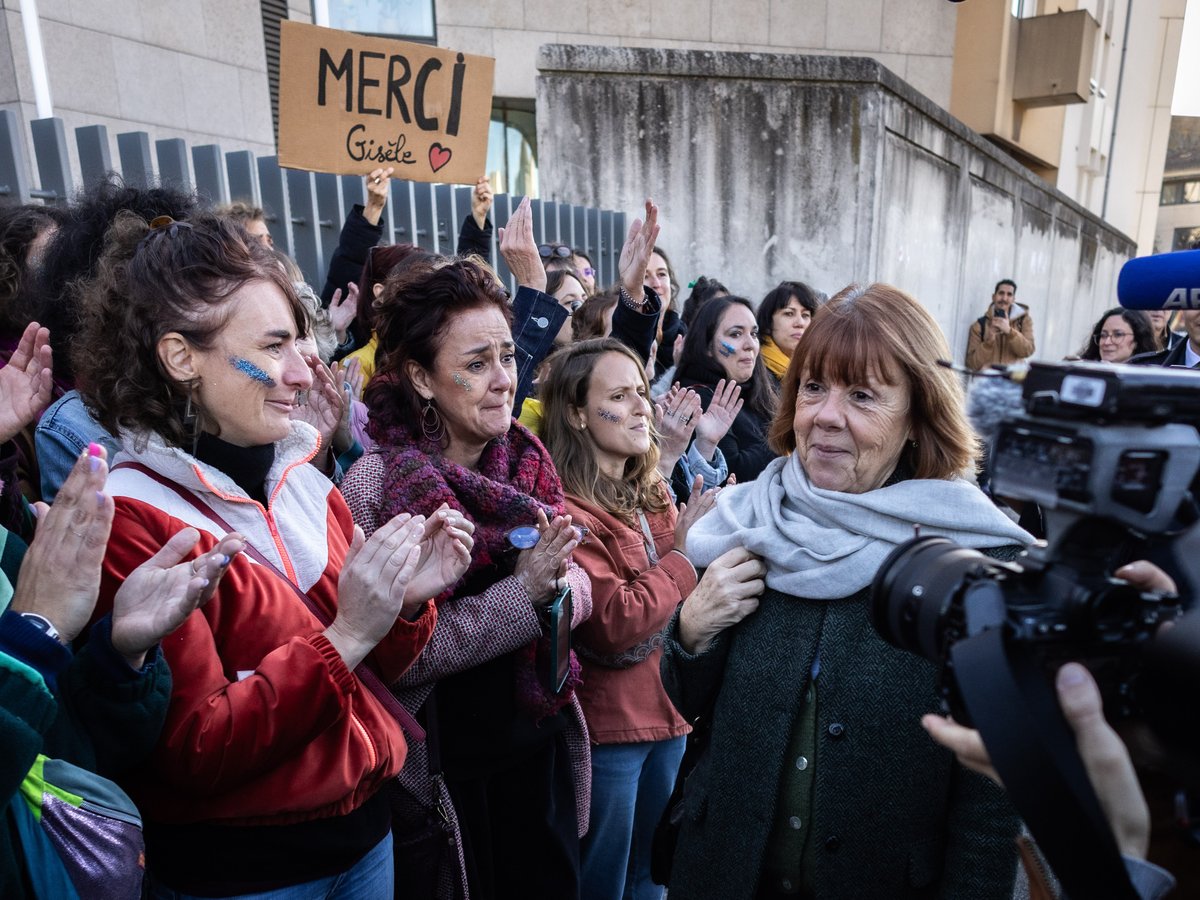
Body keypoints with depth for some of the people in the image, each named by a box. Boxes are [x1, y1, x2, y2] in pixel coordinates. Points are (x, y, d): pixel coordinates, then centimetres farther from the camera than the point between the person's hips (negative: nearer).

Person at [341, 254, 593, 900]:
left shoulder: (527, 462, -1)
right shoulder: (374, 485, -18)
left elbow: (578, 585, 1)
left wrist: (557, 589, -20)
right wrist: (520, 594, -26)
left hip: (544, 749, 6)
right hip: (444, 773, -5)